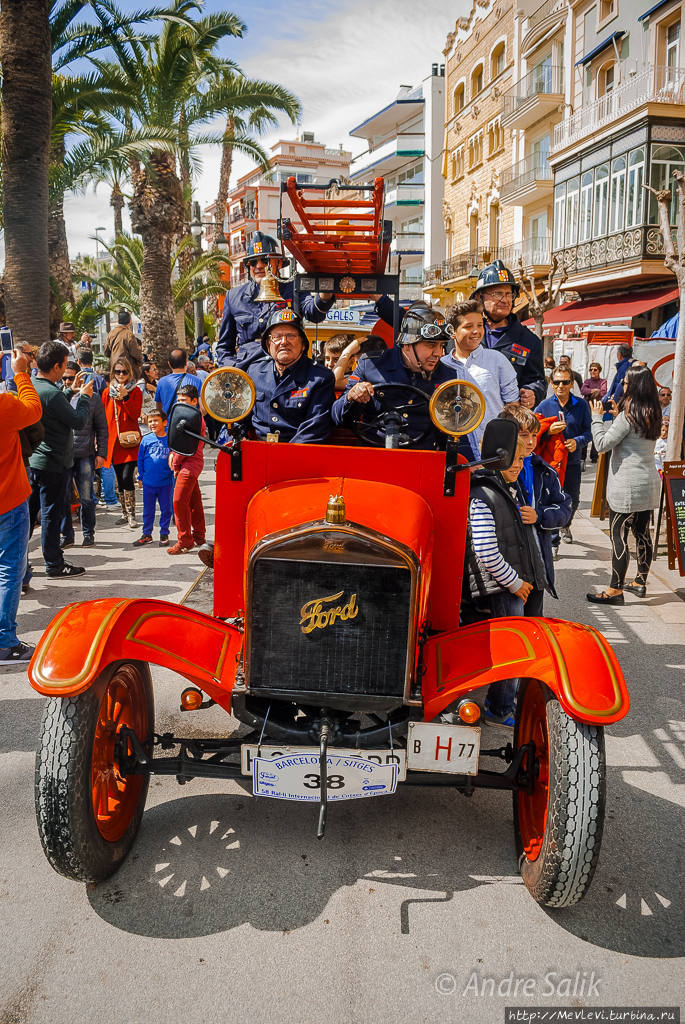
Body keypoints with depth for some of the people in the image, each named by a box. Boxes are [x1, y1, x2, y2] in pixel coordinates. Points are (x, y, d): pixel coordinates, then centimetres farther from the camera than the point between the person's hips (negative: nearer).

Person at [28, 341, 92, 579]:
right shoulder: (51, 393, -23)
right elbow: (78, 422, -18)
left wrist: (71, 392, 21)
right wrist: (84, 396, -3)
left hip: (32, 459, 9)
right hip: (53, 464, -9)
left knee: (28, 511, 15)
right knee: (51, 514, 1)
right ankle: (54, 566, 11)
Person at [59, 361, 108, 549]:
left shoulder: (92, 398, 4)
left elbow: (102, 429, 5)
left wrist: (101, 454, 0)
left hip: (85, 455, -1)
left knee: (86, 497, 3)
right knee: (63, 497, 3)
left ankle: (88, 533, 16)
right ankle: (67, 535, 14)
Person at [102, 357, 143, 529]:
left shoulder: (136, 391, 3)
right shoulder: (107, 392, 11)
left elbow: (136, 414, -10)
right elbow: (103, 416, 14)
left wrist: (125, 396, -18)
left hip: (130, 441, -4)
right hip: (114, 440, 4)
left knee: (127, 478, -13)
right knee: (119, 480, 8)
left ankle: (131, 515, -5)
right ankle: (125, 514, 19)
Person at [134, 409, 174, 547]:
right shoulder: (146, 440, 0)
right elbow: (140, 459, 8)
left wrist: (173, 473, -1)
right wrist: (141, 476, 7)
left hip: (166, 482, -1)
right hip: (149, 482, 1)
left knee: (166, 510, 7)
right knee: (148, 510, 10)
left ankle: (164, 535, 21)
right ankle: (147, 534, 23)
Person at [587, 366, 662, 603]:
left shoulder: (628, 416, -17)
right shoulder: (653, 415, 8)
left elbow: (602, 444, -15)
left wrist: (597, 417, -4)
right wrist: (615, 415, 18)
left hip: (626, 487, -8)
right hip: (649, 483, 9)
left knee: (618, 537, -4)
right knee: (642, 533, 16)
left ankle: (615, 590, -1)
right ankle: (641, 582, 27)